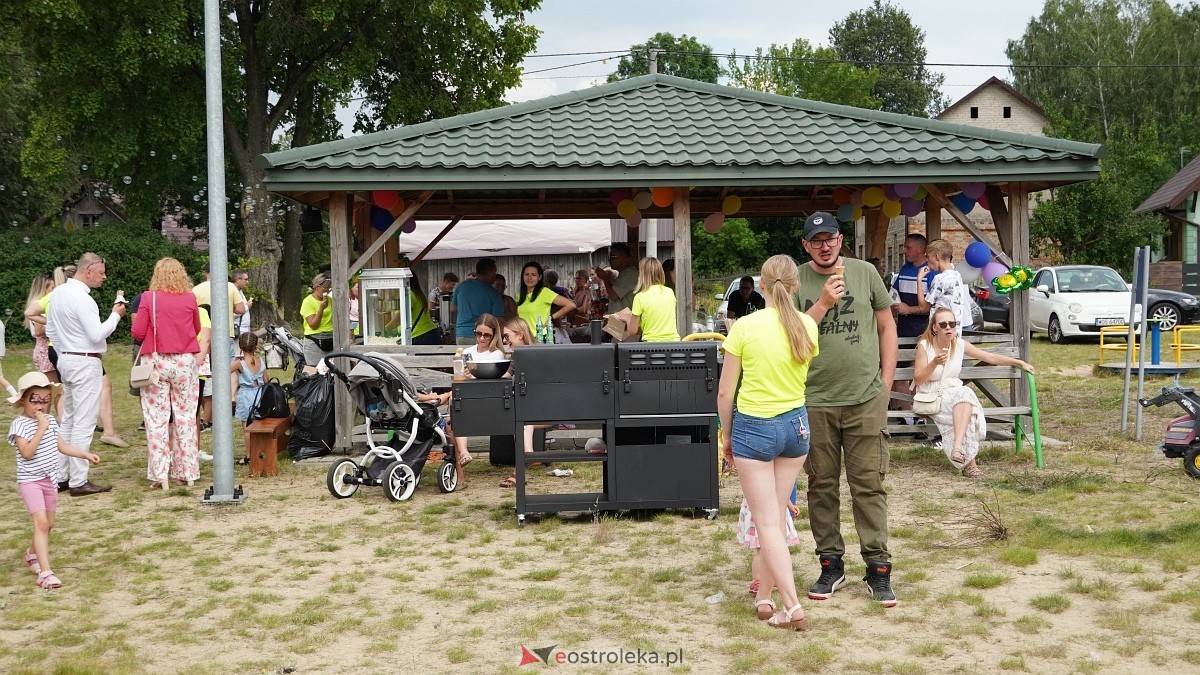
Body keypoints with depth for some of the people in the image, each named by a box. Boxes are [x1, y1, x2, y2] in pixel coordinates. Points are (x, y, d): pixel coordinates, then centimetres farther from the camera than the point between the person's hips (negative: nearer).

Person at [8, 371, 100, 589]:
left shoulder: (50, 421, 6)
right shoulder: (20, 424, -16)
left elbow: (62, 446, 15)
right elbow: (27, 453, -26)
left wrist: (86, 454, 9)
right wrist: (41, 429, -27)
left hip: (49, 479, 7)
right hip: (30, 480, -7)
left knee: (48, 523, 17)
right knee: (41, 522, -17)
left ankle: (33, 554, 44)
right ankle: (45, 572, -20)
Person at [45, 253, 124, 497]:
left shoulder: (58, 293, 10)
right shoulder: (82, 299, -19)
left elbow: (50, 330, 17)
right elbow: (97, 334, -21)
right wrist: (115, 315, -9)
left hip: (66, 360, 10)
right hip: (86, 364, -10)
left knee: (68, 420, 15)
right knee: (83, 423, -6)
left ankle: (60, 476, 18)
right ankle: (78, 481, -4)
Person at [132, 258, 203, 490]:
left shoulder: (149, 298, -6)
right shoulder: (190, 299, 0)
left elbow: (137, 333, -5)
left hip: (156, 362, -2)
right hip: (185, 362, 2)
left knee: (157, 418, 3)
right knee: (185, 416, 9)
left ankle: (160, 475, 2)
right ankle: (187, 472, 12)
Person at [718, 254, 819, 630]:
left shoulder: (745, 327, -13)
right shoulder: (807, 326, -4)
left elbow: (725, 392, -8)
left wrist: (726, 435, 6)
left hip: (753, 426, -4)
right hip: (796, 423, 4)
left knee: (767, 522, 0)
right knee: (777, 515, 16)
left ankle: (792, 607, -7)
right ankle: (764, 596, 25)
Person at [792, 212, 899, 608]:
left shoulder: (864, 273, 4)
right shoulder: (796, 282, 1)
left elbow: (887, 326, 11)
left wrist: (886, 380, 7)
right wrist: (824, 302, -17)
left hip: (866, 399, 0)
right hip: (815, 400, 1)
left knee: (869, 484, 1)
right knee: (822, 485, 8)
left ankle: (878, 568, 7)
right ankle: (830, 564, 20)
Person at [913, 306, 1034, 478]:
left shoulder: (960, 345, 5)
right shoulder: (924, 346, -8)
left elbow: (991, 357, 10)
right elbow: (917, 380, -9)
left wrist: (1020, 363, 5)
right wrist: (934, 364, -24)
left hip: (954, 390, 4)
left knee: (965, 395, -33)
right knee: (962, 395, -33)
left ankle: (958, 447, -47)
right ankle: (968, 461, -36)